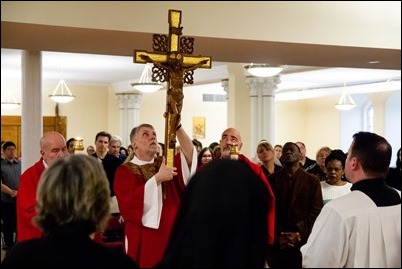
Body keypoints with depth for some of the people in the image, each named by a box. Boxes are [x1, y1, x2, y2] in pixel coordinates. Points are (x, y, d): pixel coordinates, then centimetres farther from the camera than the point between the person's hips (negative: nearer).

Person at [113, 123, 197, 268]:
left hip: (172, 235, 4)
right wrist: (158, 178, -22)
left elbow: (189, 154, -10)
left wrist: (177, 126, -24)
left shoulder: (165, 163, 10)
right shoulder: (125, 171, -3)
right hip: (144, 240, -3)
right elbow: (129, 203, -20)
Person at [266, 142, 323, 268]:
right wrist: (277, 236, -8)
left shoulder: (312, 181, 5)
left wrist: (299, 234, -11)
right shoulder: (271, 180, 8)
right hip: (275, 243, 1)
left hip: (302, 243, -1)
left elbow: (316, 212, -1)